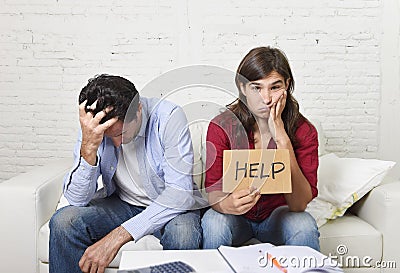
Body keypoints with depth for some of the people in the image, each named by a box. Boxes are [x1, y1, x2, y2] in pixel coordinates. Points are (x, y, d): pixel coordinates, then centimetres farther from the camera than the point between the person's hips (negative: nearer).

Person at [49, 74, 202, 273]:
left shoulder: (168, 117, -24)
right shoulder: (92, 127, -13)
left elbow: (181, 192, -29)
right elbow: (77, 199, -16)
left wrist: (118, 235, -35)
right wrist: (88, 147, -34)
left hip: (169, 206, -2)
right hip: (122, 204, 3)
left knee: (183, 232, -35)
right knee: (63, 221, -22)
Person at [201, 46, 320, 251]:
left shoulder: (303, 131, -15)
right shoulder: (222, 127, -18)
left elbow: (300, 204, -24)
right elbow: (213, 193, -19)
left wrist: (281, 138, -32)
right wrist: (226, 204, -44)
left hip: (278, 213, 1)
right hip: (235, 216, 0)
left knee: (304, 227, -29)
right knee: (214, 224, -31)